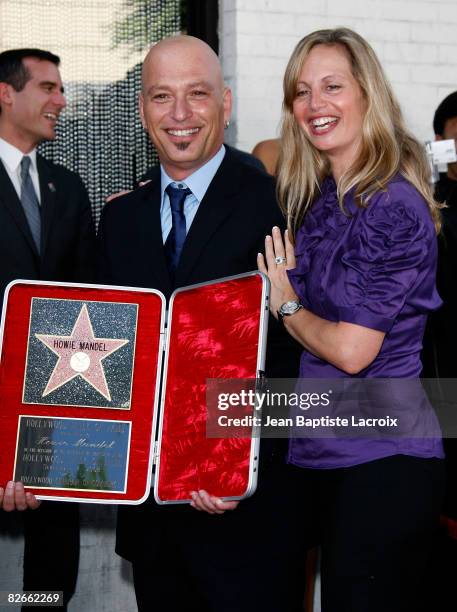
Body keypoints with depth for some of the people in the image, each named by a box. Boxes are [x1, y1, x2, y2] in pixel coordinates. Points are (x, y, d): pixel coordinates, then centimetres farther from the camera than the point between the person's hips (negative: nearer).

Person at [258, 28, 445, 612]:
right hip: (318, 455, 8)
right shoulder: (316, 200, 9)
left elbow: (351, 350, -19)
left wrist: (285, 304, -4)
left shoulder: (394, 206, -16)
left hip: (381, 463, -8)